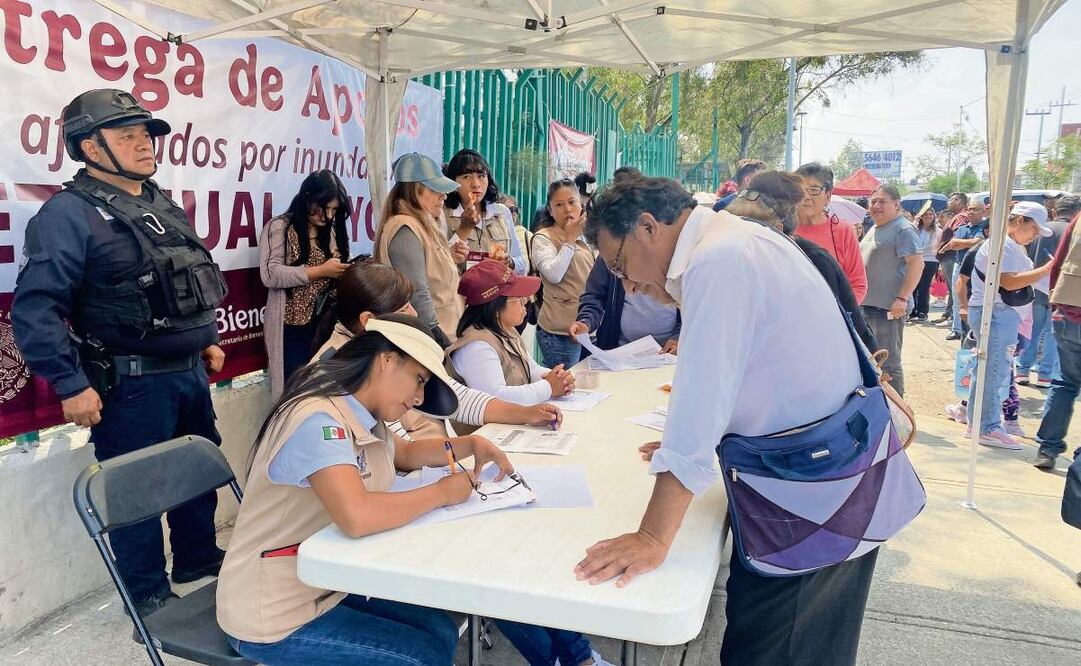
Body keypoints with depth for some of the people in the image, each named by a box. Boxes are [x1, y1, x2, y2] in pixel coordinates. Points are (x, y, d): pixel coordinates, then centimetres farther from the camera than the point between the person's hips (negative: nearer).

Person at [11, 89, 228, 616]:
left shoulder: (164, 207, 12)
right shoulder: (69, 213, -14)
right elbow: (36, 308, -20)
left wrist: (208, 339, 20)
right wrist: (71, 386, -22)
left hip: (190, 373, 8)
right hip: (130, 385, -8)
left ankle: (199, 559, 40)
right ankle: (150, 598, 24)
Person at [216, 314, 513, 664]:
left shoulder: (361, 416, 0)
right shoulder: (319, 421, -26)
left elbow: (402, 455, 20)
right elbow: (357, 517, -40)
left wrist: (470, 445, 3)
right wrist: (441, 492, -24)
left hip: (325, 587, 8)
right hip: (274, 618, -8)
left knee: (441, 632, 6)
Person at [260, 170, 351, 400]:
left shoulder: (332, 231, 13)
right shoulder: (279, 228, -6)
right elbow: (270, 274, -17)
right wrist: (319, 271, -18)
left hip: (325, 324, 6)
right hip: (291, 327, -5)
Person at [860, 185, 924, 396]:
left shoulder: (903, 230, -11)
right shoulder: (874, 230, 16)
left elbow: (917, 263, -19)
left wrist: (902, 298, -25)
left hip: (889, 307, -9)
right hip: (868, 305, 10)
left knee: (889, 363, -5)